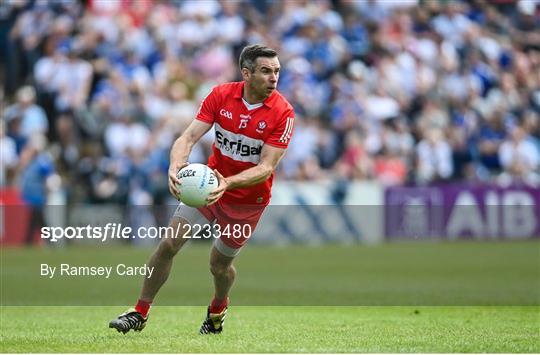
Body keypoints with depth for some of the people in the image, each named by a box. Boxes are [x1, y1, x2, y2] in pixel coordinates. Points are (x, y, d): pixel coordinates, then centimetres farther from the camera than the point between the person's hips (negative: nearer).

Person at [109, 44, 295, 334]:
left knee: (220, 264, 8)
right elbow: (190, 136, -17)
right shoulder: (220, 95, -13)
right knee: (169, 244, -10)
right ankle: (140, 313, 3)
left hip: (248, 199, -2)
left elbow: (266, 167, -24)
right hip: (208, 184, 2)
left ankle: (218, 309, 43)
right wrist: (176, 166, -38)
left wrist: (228, 183, -40)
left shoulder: (283, 113, -20)